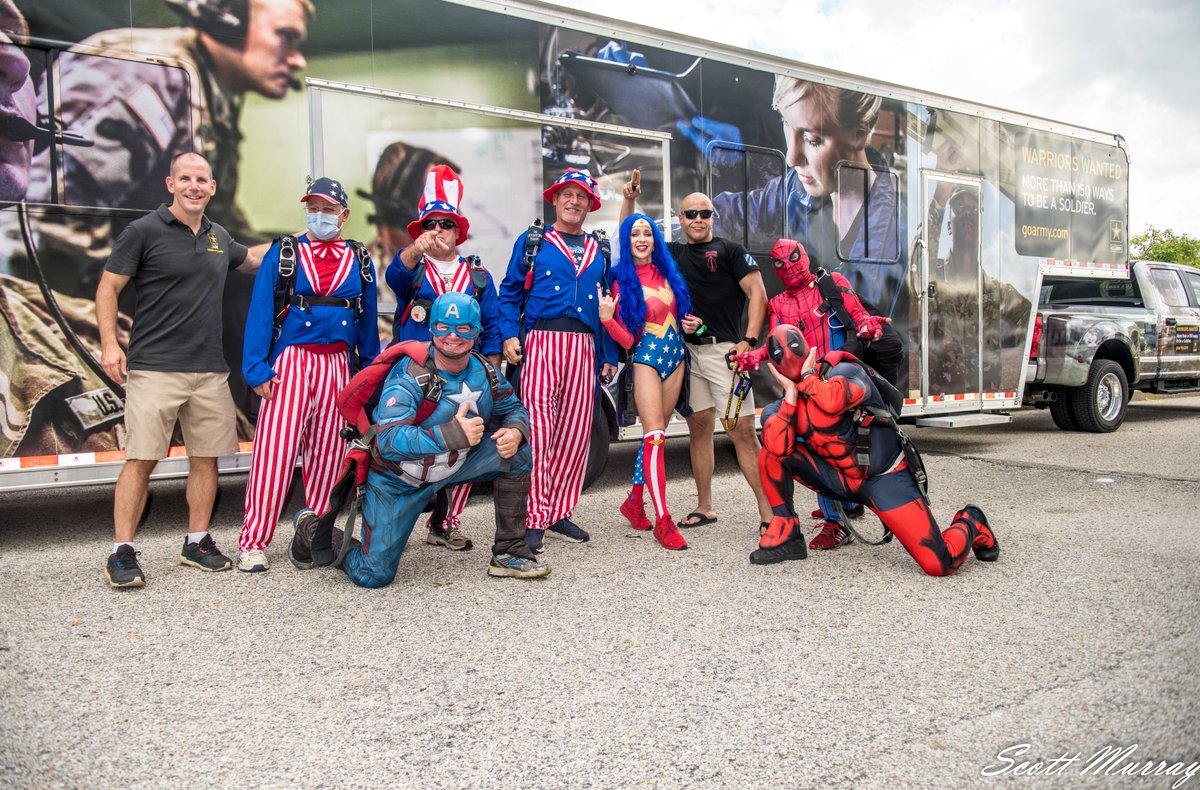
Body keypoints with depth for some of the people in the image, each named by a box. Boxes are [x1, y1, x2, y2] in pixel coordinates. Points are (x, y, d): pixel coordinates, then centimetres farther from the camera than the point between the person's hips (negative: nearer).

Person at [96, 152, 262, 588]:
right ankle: (122, 551, 3)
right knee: (141, 459, -6)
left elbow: (252, 258, 36)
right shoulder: (143, 231, -1)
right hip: (153, 368, -5)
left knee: (206, 456, 7)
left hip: (210, 371, 5)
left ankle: (197, 542, 19)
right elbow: (108, 288, -2)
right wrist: (109, 343, -13)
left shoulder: (218, 237, 15)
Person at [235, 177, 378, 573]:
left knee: (328, 450, 6)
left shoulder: (360, 261, 12)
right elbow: (260, 312, 0)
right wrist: (257, 368, -10)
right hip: (291, 360, -2)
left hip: (338, 365, 3)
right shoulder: (283, 253, 6)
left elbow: (368, 321, 14)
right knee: (275, 449, -6)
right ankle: (253, 542, 1)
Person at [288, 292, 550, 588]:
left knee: (515, 452, -13)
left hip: (452, 465, 5)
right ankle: (312, 531, 24)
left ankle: (509, 553, -4)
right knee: (374, 576, -6)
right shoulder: (409, 376, -26)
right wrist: (452, 434, -46)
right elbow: (390, 440, -37)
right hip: (396, 480, -5)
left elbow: (513, 409, 4)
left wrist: (515, 431, -22)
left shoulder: (484, 371, -7)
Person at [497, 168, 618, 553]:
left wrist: (609, 357, 15)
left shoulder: (599, 251, 20)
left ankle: (559, 512, 13)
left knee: (576, 431, 3)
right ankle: (534, 518, -8)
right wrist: (509, 335, -6)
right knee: (538, 426, -12)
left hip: (583, 346, 4)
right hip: (541, 340, -3)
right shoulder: (532, 242, 12)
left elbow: (608, 306, 20)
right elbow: (510, 292, 9)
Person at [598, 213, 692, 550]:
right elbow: (627, 340, -8)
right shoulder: (623, 281, -3)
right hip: (646, 360, -5)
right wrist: (606, 317, -23)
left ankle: (634, 501, 24)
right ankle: (663, 521, -13)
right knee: (655, 436, -14)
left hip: (675, 357, 5)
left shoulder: (667, 273, 9)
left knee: (654, 435, 10)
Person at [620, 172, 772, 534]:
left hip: (724, 350, -5)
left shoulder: (729, 250, 4)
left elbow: (758, 293, -3)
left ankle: (769, 511, -8)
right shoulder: (673, 253, 17)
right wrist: (629, 200, 11)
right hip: (687, 351, 5)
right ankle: (704, 507, 17)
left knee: (742, 431, -10)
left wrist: (748, 341, -12)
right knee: (699, 428, 8)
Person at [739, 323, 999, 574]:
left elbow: (832, 401, -39)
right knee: (770, 454, -12)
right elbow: (778, 447, -19)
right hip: (839, 479, 5)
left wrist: (807, 377, -19)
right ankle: (786, 534, -1)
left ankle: (970, 523, 19)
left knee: (939, 564, -16)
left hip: (884, 477, -5)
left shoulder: (845, 371, -13)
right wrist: (791, 393, -17)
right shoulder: (784, 404, 2)